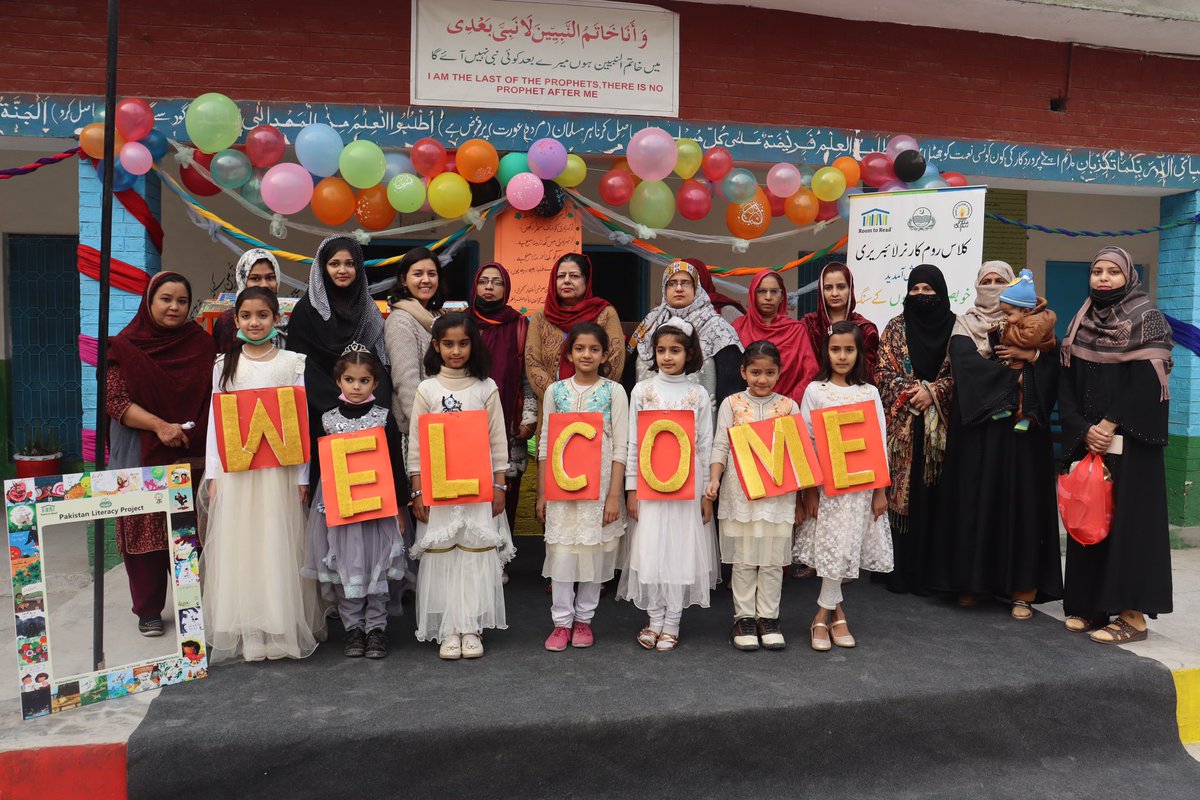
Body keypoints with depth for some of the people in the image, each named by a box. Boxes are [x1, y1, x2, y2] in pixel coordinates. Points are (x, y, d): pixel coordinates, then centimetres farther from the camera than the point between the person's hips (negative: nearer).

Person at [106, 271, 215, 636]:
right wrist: (160, 425, -17)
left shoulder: (201, 344, 7)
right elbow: (113, 399, -6)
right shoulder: (126, 346, 0)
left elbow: (213, 398, 11)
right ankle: (148, 609, 17)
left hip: (192, 457, 2)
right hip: (142, 458, -1)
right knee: (144, 531, 3)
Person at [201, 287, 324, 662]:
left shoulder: (292, 363, 3)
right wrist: (214, 475, 0)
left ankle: (282, 629, 11)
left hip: (278, 469, -2)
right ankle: (240, 631, 14)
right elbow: (216, 421, 7)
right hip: (235, 470, 2)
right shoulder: (225, 365, 8)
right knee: (236, 548, 3)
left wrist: (302, 477, -4)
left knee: (278, 547, 1)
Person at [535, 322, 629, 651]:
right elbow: (545, 445, 7)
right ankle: (561, 622, 14)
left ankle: (584, 619, 21)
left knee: (594, 551, 5)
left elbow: (620, 448, -3)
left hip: (600, 485, -1)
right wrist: (541, 493, 4)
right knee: (561, 551, 2)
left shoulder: (614, 391, -1)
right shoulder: (555, 391, 5)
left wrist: (614, 495, -9)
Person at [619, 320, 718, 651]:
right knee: (649, 548, 1)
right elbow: (633, 443, 3)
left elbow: (705, 446, 4)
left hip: (687, 483, 0)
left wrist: (707, 493, 1)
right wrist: (631, 488, -1)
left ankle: (672, 622, 15)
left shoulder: (698, 395, 3)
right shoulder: (642, 391, 3)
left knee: (682, 549, 3)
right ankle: (654, 620, 16)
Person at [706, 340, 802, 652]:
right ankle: (744, 618, 18)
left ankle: (768, 617, 20)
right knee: (743, 560, 7)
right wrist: (714, 479, -15)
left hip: (778, 495, 1)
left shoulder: (789, 406, 5)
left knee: (773, 560, 8)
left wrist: (799, 499, 0)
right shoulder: (732, 404, 2)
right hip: (740, 494, -1)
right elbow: (720, 446, 0)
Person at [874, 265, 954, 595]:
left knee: (931, 496, -1)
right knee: (899, 491, -1)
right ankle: (897, 570, 6)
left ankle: (926, 571, 8)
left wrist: (932, 392, -11)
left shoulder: (953, 327, 7)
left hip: (938, 427, 0)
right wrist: (909, 393, -11)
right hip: (901, 426, 0)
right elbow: (883, 372, 3)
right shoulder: (896, 328, 9)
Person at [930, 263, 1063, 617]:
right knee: (973, 498, -2)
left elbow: (1054, 367, 3)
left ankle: (1022, 590, 0)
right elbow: (964, 361, -11)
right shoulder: (965, 325, 9)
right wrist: (1014, 377, -12)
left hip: (1020, 428, 1)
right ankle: (970, 580, 7)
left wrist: (1030, 356, -15)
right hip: (977, 427, -1)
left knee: (1021, 498, -3)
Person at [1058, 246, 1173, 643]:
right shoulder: (1080, 324, 12)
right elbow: (1067, 386, 6)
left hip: (1130, 440, -5)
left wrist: (1109, 426, -15)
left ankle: (1132, 613, 0)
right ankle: (1090, 604, 14)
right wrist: (1084, 430, -7)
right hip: (1087, 441, 5)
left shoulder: (1147, 319, -2)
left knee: (1128, 518, -5)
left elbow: (1146, 381, -12)